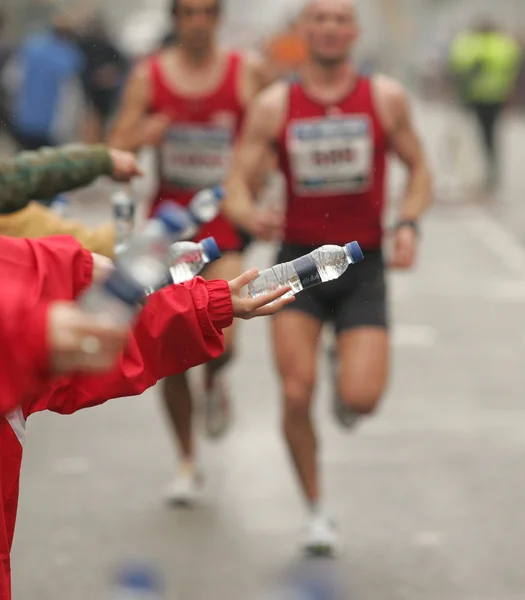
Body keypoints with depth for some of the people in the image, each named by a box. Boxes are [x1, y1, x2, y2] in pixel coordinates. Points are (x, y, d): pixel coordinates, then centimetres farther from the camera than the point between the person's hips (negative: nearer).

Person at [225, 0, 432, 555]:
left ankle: (348, 381, 27)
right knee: (296, 395, -10)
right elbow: (237, 186, -4)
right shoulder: (274, 105, -2)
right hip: (299, 258, 0)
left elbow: (418, 169, 10)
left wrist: (407, 224, -7)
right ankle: (316, 511, 12)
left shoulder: (386, 98, 0)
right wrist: (249, 216, -27)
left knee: (361, 400, -14)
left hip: (363, 264, 0)